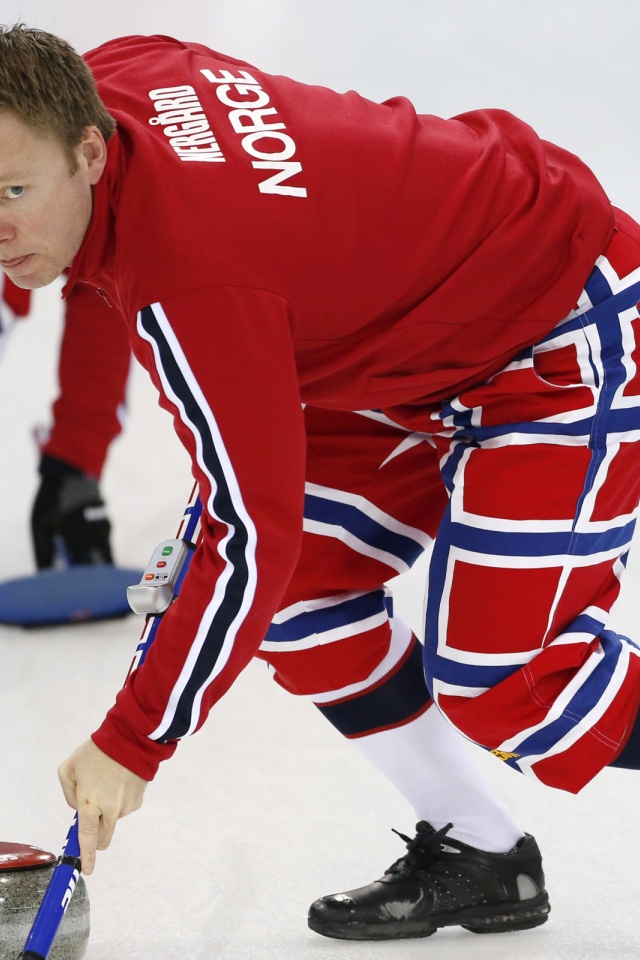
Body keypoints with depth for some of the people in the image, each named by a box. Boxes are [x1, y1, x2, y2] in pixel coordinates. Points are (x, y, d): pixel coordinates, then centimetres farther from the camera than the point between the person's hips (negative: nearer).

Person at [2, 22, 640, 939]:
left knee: (496, 678, -14)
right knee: (305, 595, 4)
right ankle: (477, 859, 15)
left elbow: (255, 537, -32)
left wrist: (132, 745, -25)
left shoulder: (190, 285, -36)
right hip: (428, 323, 10)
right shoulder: (110, 73, -10)